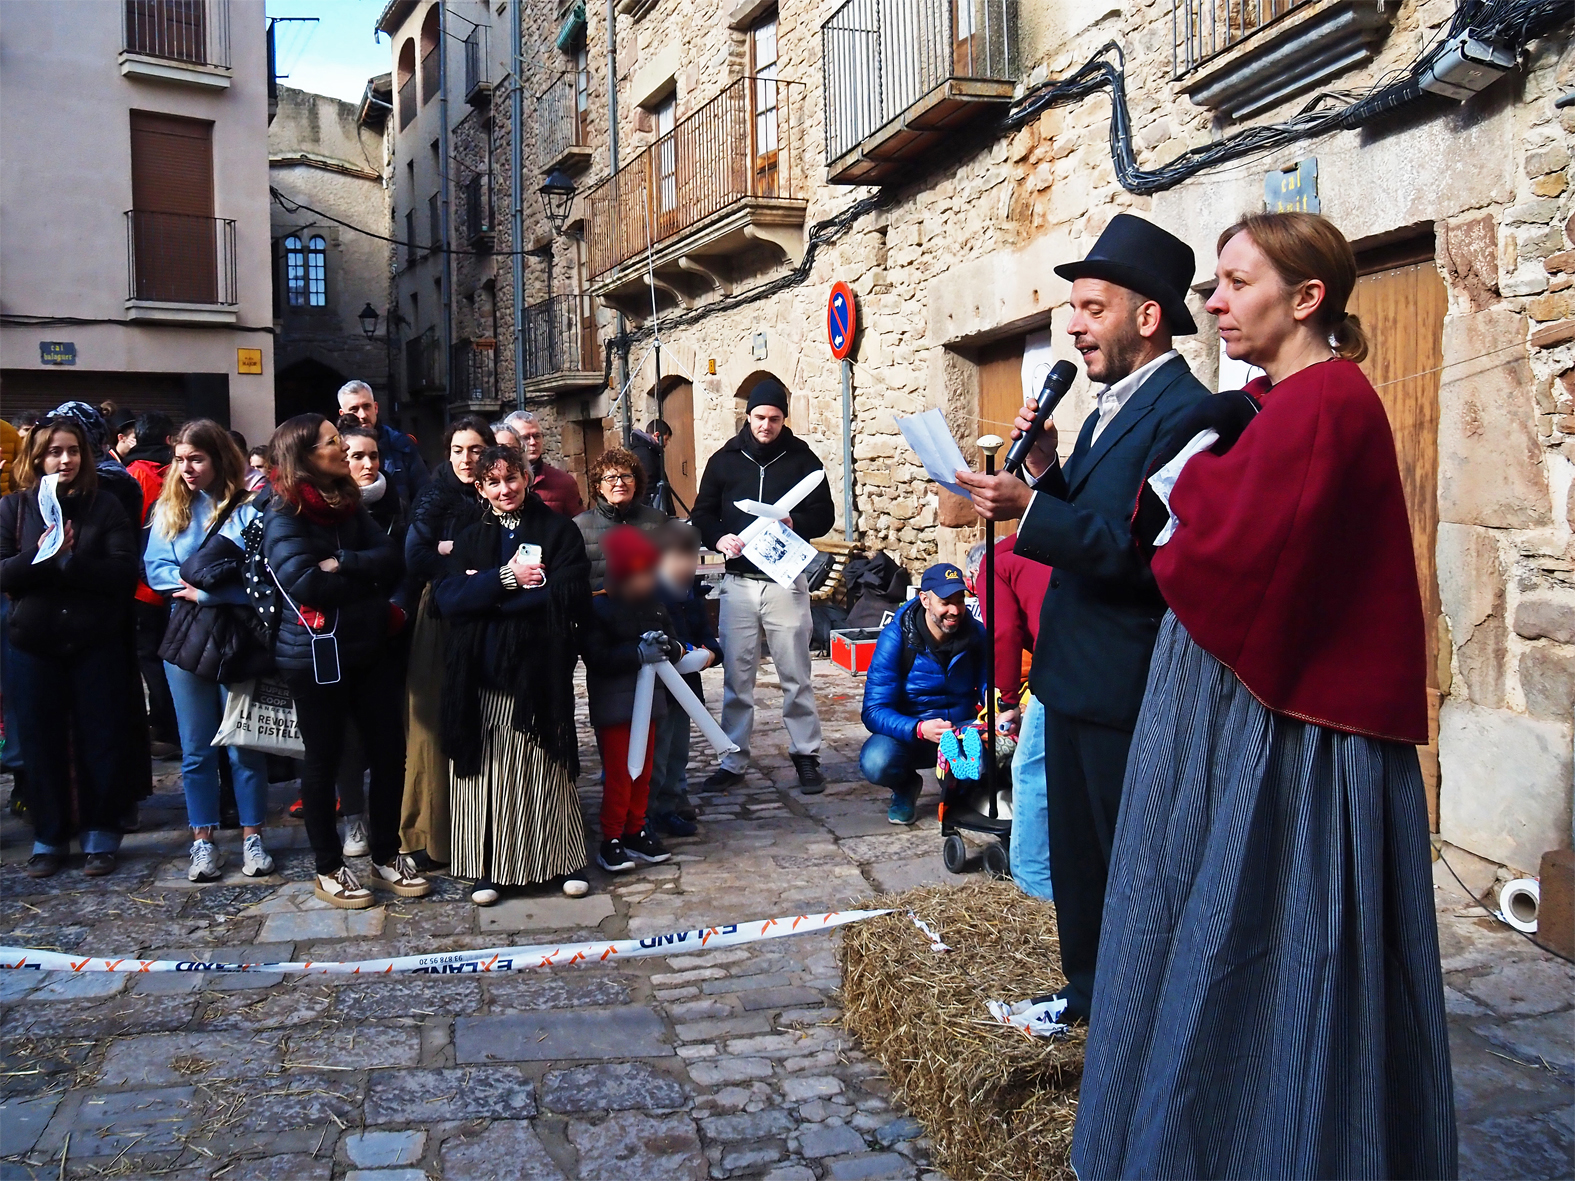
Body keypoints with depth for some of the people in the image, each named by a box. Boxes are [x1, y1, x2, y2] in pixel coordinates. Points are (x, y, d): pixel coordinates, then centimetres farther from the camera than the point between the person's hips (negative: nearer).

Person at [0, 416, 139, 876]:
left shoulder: (105, 506, 1)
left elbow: (124, 571, -9)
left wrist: (69, 560, -19)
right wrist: (42, 555, -19)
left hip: (97, 644, -1)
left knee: (102, 742, 4)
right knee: (42, 744, 8)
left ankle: (100, 836, 18)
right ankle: (49, 839, 22)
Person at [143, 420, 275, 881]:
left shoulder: (248, 508, -6)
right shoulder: (168, 508, 8)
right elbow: (155, 567, 1)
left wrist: (205, 591, -14)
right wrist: (199, 579, -12)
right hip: (186, 636, 4)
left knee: (244, 746, 4)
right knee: (196, 749, 9)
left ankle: (252, 838, 16)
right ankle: (203, 841, 18)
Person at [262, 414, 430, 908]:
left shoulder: (348, 504, 10)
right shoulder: (284, 514, -9)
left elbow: (389, 558, -3)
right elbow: (303, 581, -23)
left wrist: (342, 564, -19)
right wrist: (367, 580, -12)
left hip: (367, 646, 6)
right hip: (316, 654, -6)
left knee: (389, 751, 7)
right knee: (324, 760, 5)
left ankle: (387, 857, 22)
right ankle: (328, 869, 20)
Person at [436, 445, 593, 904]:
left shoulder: (559, 531, 4)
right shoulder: (469, 539, 13)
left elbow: (570, 595, -10)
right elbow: (447, 596, -2)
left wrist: (484, 591, -8)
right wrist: (508, 578, -13)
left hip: (539, 671, -2)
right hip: (482, 676, 2)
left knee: (547, 769, 5)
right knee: (486, 771, 2)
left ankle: (565, 859, 18)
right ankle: (486, 867, 13)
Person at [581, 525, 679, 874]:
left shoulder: (654, 603, 7)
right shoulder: (597, 607, -13)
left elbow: (671, 641, 11)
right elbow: (596, 657, -22)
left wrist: (668, 648, -12)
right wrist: (639, 653, -26)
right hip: (612, 705, -6)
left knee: (643, 771, 14)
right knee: (618, 774, -3)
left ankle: (635, 832, 27)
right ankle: (611, 841, 9)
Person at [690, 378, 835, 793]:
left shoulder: (802, 458, 3)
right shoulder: (725, 460, 8)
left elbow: (824, 516, 2)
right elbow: (702, 514, 10)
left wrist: (794, 523, -18)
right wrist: (719, 537, -11)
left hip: (786, 581, -1)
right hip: (738, 583, 2)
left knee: (796, 675, 4)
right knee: (737, 676, 5)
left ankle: (806, 756, 15)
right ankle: (733, 761, 14)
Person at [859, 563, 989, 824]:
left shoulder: (976, 633, -5)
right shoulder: (896, 636, -16)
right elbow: (874, 711, -21)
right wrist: (920, 729, -39)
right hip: (907, 732, -2)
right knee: (876, 763, -35)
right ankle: (906, 787, 5)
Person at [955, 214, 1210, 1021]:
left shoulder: (1183, 411, -18)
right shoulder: (1109, 406, 14)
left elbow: (1142, 551, -27)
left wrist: (1030, 510, -28)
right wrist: (1046, 471, -1)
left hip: (1126, 683, -10)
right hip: (1074, 673, 10)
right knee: (1075, 853, 21)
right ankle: (1089, 995, 38)